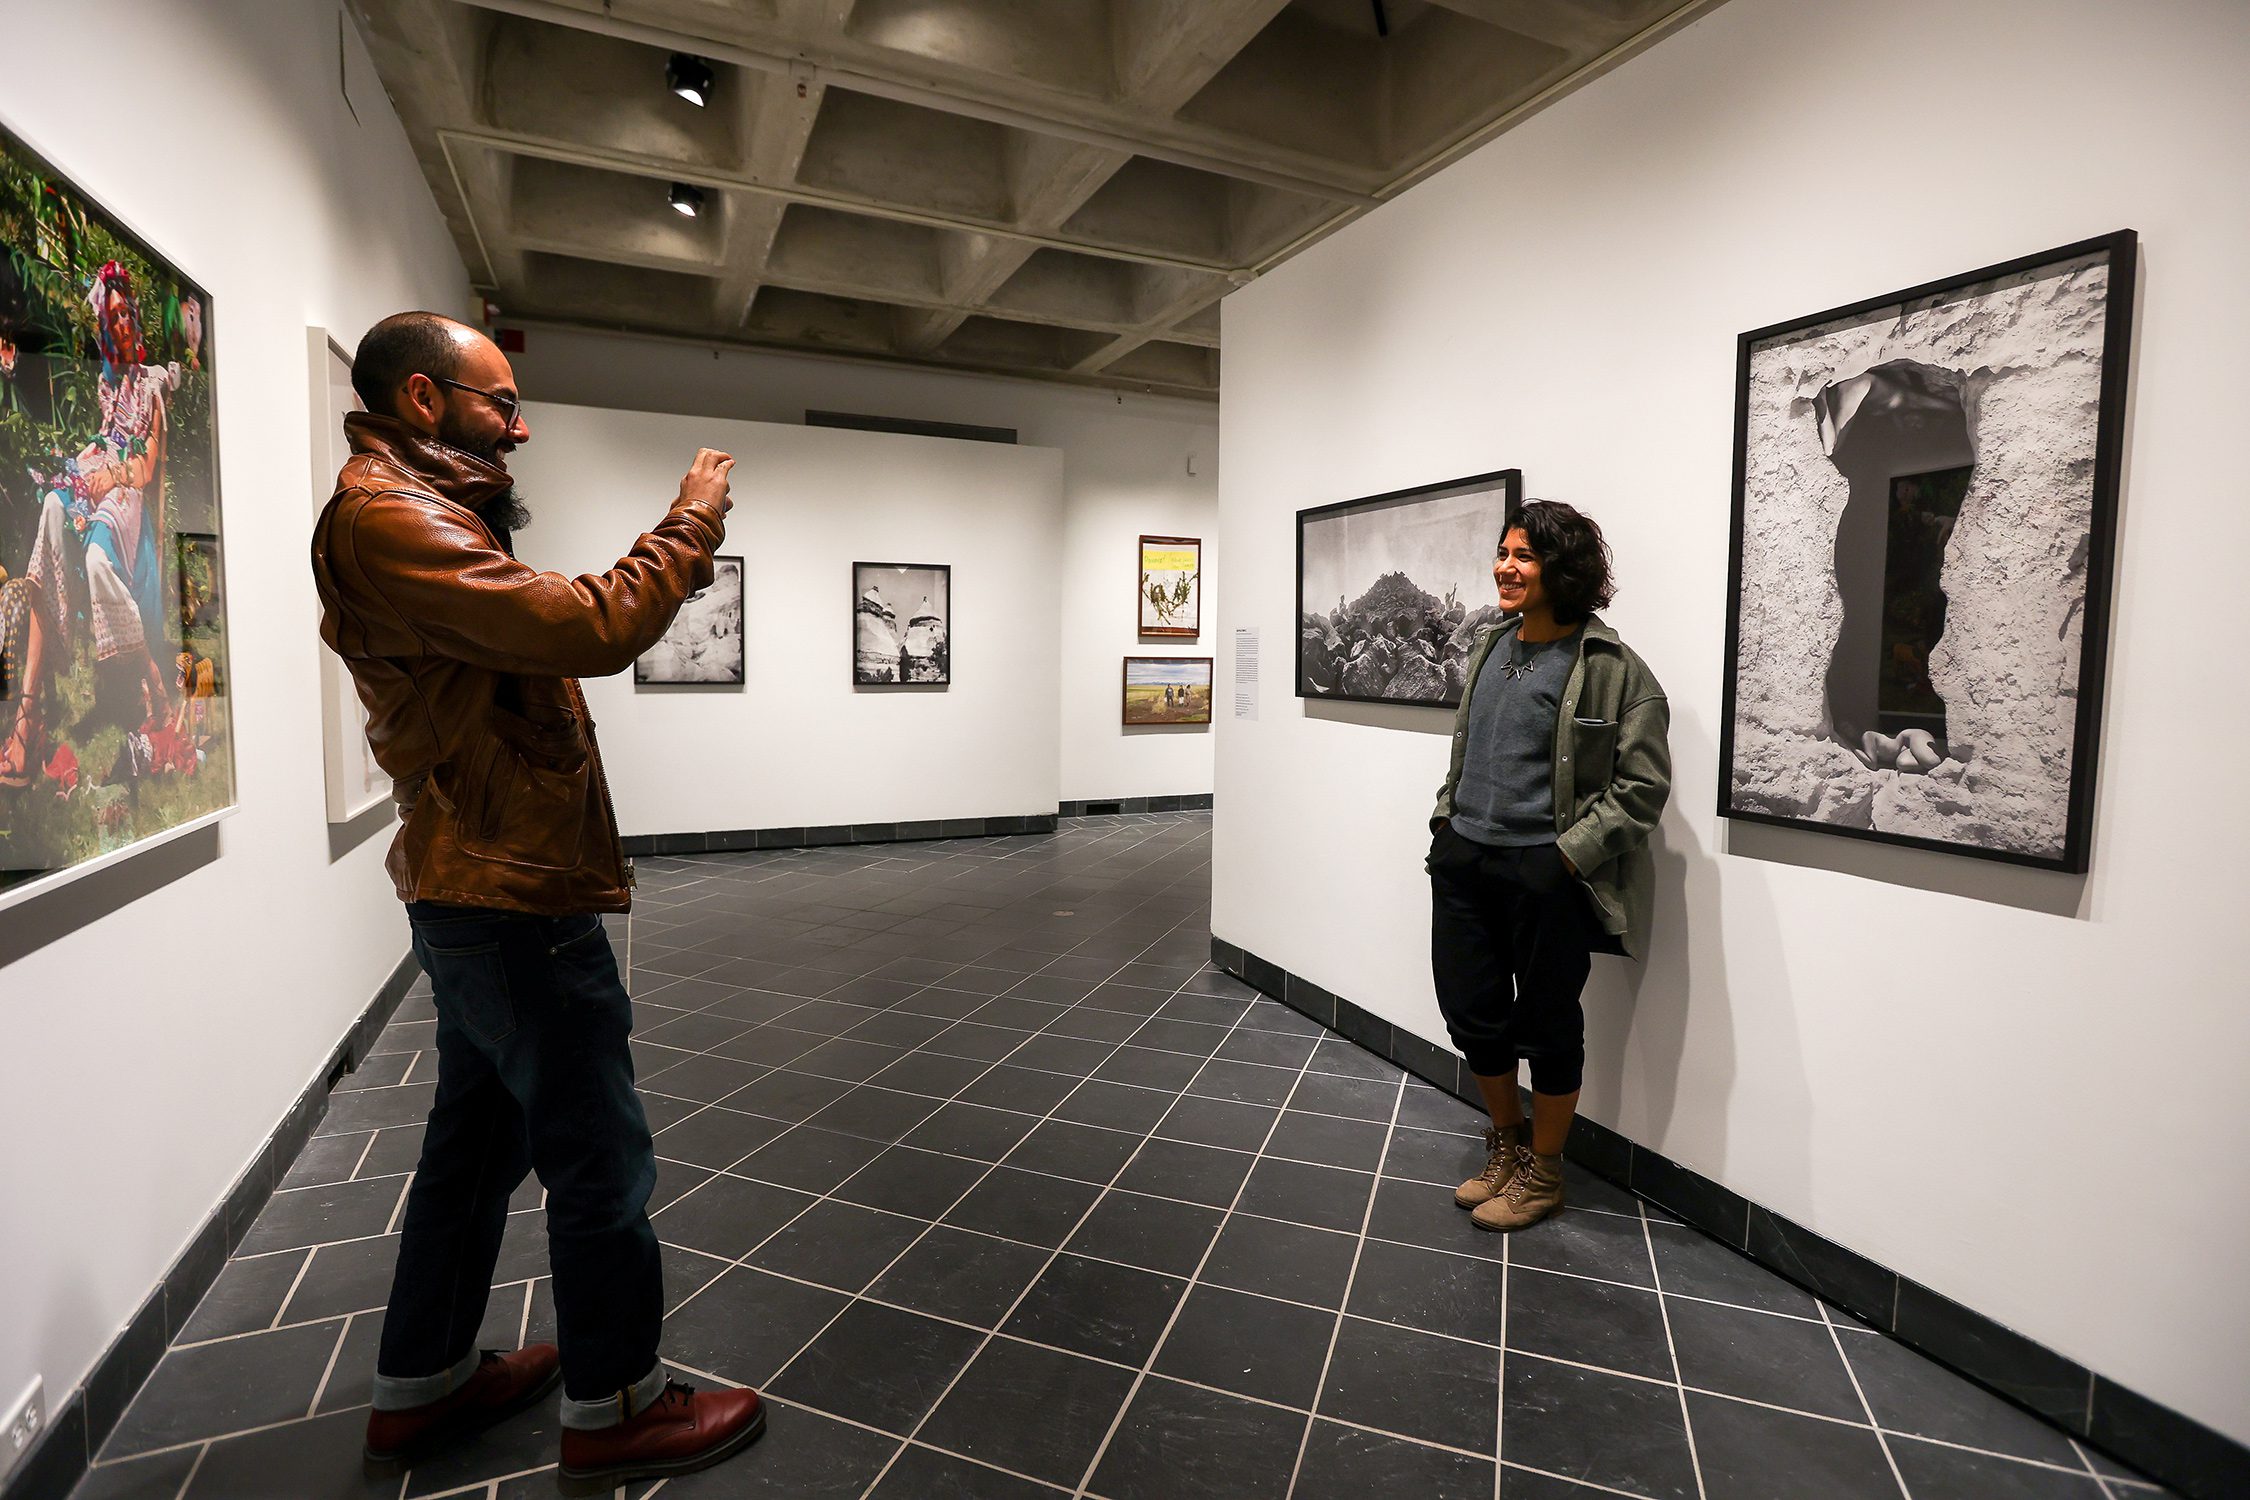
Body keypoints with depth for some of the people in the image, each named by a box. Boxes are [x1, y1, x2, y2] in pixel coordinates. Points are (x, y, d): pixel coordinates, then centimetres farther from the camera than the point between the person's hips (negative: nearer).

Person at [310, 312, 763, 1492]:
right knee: (601, 1162, 1)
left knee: (477, 1140, 20)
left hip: (485, 895, 11)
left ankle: (421, 1387, 35)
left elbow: (552, 636, 16)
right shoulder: (385, 517, -17)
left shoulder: (422, 514, 17)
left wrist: (673, 566, 7)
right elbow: (584, 631, -28)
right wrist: (687, 522, -15)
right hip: (517, 898, -11)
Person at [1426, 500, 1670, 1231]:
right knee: (1471, 1014, 15)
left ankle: (1541, 1172, 32)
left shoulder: (1612, 669, -11)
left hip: (1544, 872, -6)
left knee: (1546, 1026, 10)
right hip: (1462, 861, 6)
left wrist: (1567, 856, -16)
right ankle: (1505, 1146, 39)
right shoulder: (1491, 647, 10)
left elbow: (1642, 784, -12)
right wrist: (1445, 819, 11)